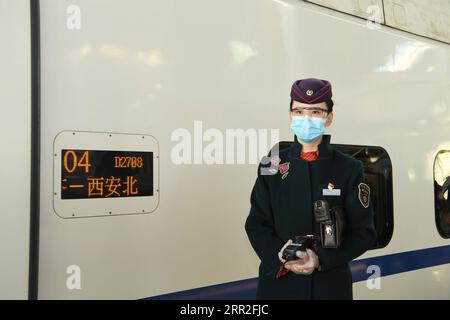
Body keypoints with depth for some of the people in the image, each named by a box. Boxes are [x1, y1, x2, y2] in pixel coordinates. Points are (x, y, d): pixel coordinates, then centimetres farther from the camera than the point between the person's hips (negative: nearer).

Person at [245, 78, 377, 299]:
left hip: (331, 284, 0)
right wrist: (282, 256, -16)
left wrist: (321, 259, -16)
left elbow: (364, 231, -3)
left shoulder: (349, 169, -1)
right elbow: (256, 223, 1)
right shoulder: (271, 165, 1)